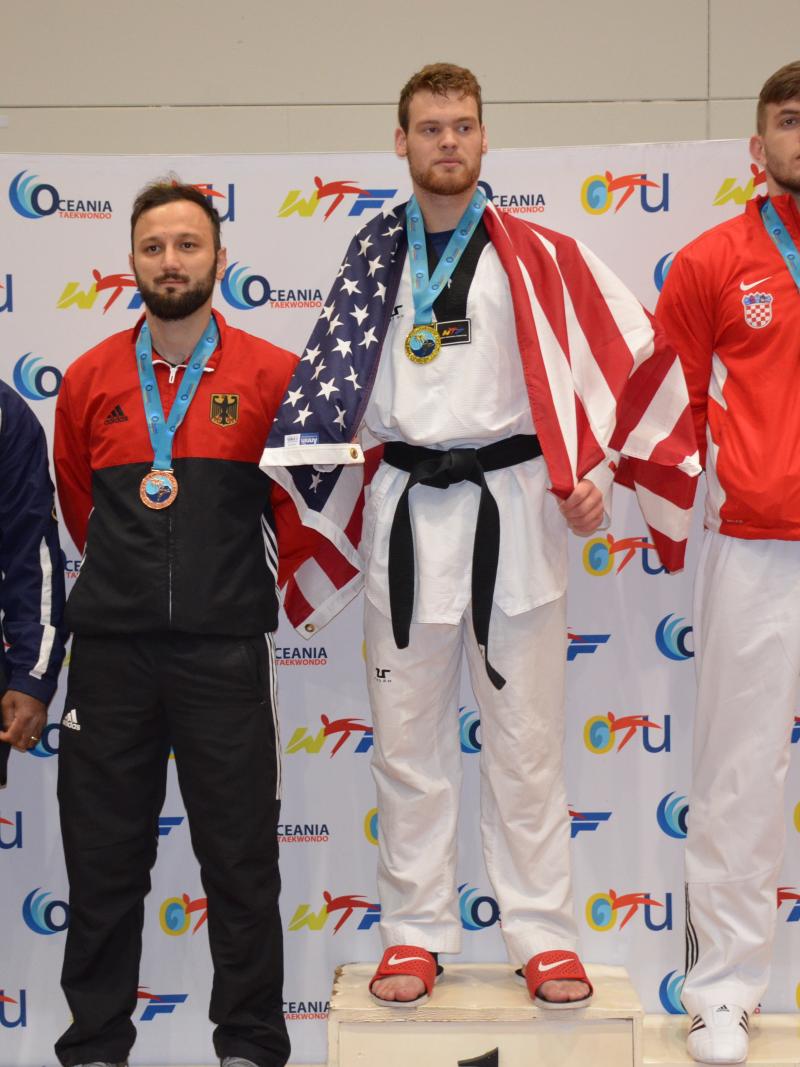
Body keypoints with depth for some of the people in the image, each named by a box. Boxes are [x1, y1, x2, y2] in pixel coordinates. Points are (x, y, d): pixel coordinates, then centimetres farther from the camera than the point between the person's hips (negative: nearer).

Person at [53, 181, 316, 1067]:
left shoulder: (272, 374, -1)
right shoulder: (88, 380, 7)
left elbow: (300, 503, 8)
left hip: (224, 652, -2)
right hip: (111, 652, 2)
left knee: (240, 861, 5)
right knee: (103, 860, 9)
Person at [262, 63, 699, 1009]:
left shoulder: (531, 256, 2)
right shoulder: (374, 258, 10)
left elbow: (621, 350, 0)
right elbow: (334, 378, 13)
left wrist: (592, 472, -8)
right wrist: (306, 469, 4)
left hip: (510, 505, -2)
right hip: (404, 508, 2)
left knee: (525, 740, 4)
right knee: (407, 738, 7)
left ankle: (543, 936, 14)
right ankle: (414, 932, 18)